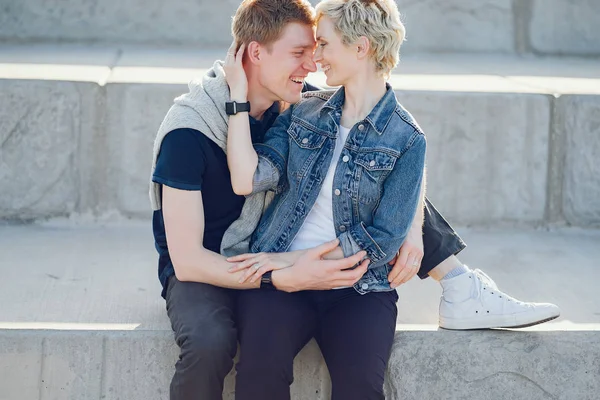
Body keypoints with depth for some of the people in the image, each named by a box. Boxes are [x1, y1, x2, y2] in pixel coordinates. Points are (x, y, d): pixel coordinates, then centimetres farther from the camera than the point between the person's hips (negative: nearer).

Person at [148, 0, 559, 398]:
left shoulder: (298, 102, -8)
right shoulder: (188, 131, -26)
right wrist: (286, 279, -38)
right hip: (207, 269, -6)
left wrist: (413, 225, -21)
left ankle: (463, 292, -4)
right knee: (211, 343, -42)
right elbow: (187, 260, -27)